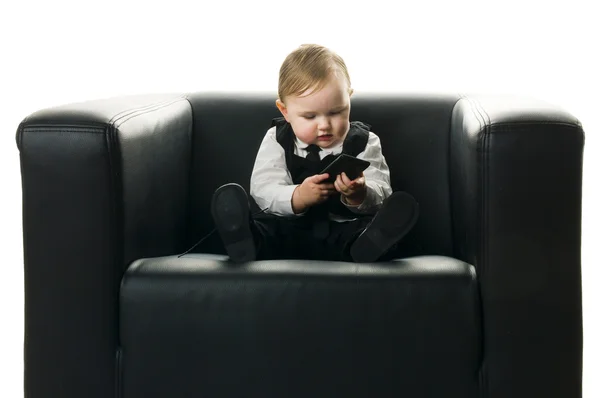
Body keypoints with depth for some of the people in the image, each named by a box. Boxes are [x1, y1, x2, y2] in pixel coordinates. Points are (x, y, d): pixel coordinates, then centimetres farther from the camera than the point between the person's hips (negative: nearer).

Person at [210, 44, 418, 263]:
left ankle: (368, 241, -59)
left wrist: (360, 195, -27)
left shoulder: (364, 142, 6)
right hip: (289, 231, 1)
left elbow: (381, 195, -3)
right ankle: (245, 240, -58)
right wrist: (298, 197, -28)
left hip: (344, 232, 0)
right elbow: (262, 191, -6)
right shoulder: (277, 141, 5)